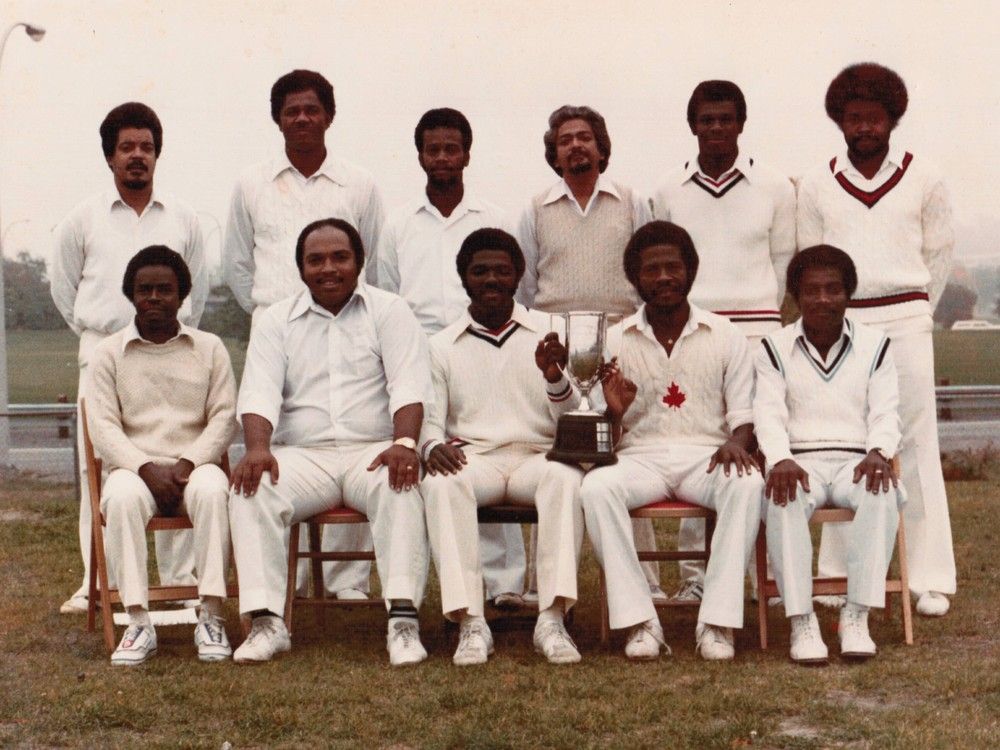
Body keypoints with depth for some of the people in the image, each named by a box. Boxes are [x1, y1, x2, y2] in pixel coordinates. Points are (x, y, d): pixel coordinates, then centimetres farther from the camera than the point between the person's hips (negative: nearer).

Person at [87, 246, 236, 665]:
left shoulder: (209, 348, 12)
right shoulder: (109, 353, 10)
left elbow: (224, 416, 4)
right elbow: (103, 426, 0)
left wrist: (188, 463, -13)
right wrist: (146, 468, -16)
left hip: (195, 464, 0)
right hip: (134, 466, 0)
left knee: (212, 490, -36)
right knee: (123, 497, -36)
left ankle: (211, 616, -34)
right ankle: (138, 623, -34)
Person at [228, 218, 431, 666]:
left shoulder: (389, 312, 10)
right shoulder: (276, 321, 15)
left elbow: (409, 386, -4)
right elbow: (259, 392, 1)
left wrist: (405, 444, -24)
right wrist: (257, 448, -20)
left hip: (373, 452, -2)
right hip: (302, 455, 2)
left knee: (401, 490, -35)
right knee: (251, 492, -28)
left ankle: (403, 618, -37)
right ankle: (266, 622, -29)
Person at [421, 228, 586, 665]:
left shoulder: (547, 334, 14)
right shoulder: (442, 346, 15)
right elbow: (428, 420, 9)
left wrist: (554, 377, -14)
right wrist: (433, 446, -15)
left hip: (536, 456, 0)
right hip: (471, 458, 0)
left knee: (565, 477, -36)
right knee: (440, 483, -35)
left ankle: (553, 618, -39)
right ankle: (469, 622, -37)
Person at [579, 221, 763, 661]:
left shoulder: (725, 336, 10)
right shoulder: (615, 341, 10)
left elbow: (742, 413, 6)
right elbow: (605, 435, 11)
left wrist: (736, 443, -17)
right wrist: (614, 411, -12)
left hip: (706, 457, 0)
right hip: (641, 457, 0)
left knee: (747, 484, -34)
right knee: (595, 487, -33)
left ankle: (717, 621, -31)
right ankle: (638, 621, -30)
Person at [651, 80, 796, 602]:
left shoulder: (775, 188, 7)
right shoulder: (669, 193, 10)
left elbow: (784, 262, 13)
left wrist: (760, 314, 11)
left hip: (756, 329, -1)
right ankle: (694, 572, 5)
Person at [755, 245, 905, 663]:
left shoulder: (875, 346, 15)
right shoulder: (775, 349, 12)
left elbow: (885, 412, 5)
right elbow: (769, 414, 0)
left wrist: (879, 453, -18)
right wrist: (780, 460, -22)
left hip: (857, 461, 1)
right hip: (800, 462, -1)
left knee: (883, 494, -35)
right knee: (782, 499, -36)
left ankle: (856, 616, -33)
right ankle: (801, 621, -34)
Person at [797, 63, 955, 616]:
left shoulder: (923, 180, 5)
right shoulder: (816, 186, 7)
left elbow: (939, 254, 12)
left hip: (905, 319, -1)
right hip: (840, 323, 1)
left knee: (916, 447, -2)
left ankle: (930, 580, 0)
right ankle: (838, 576, 8)